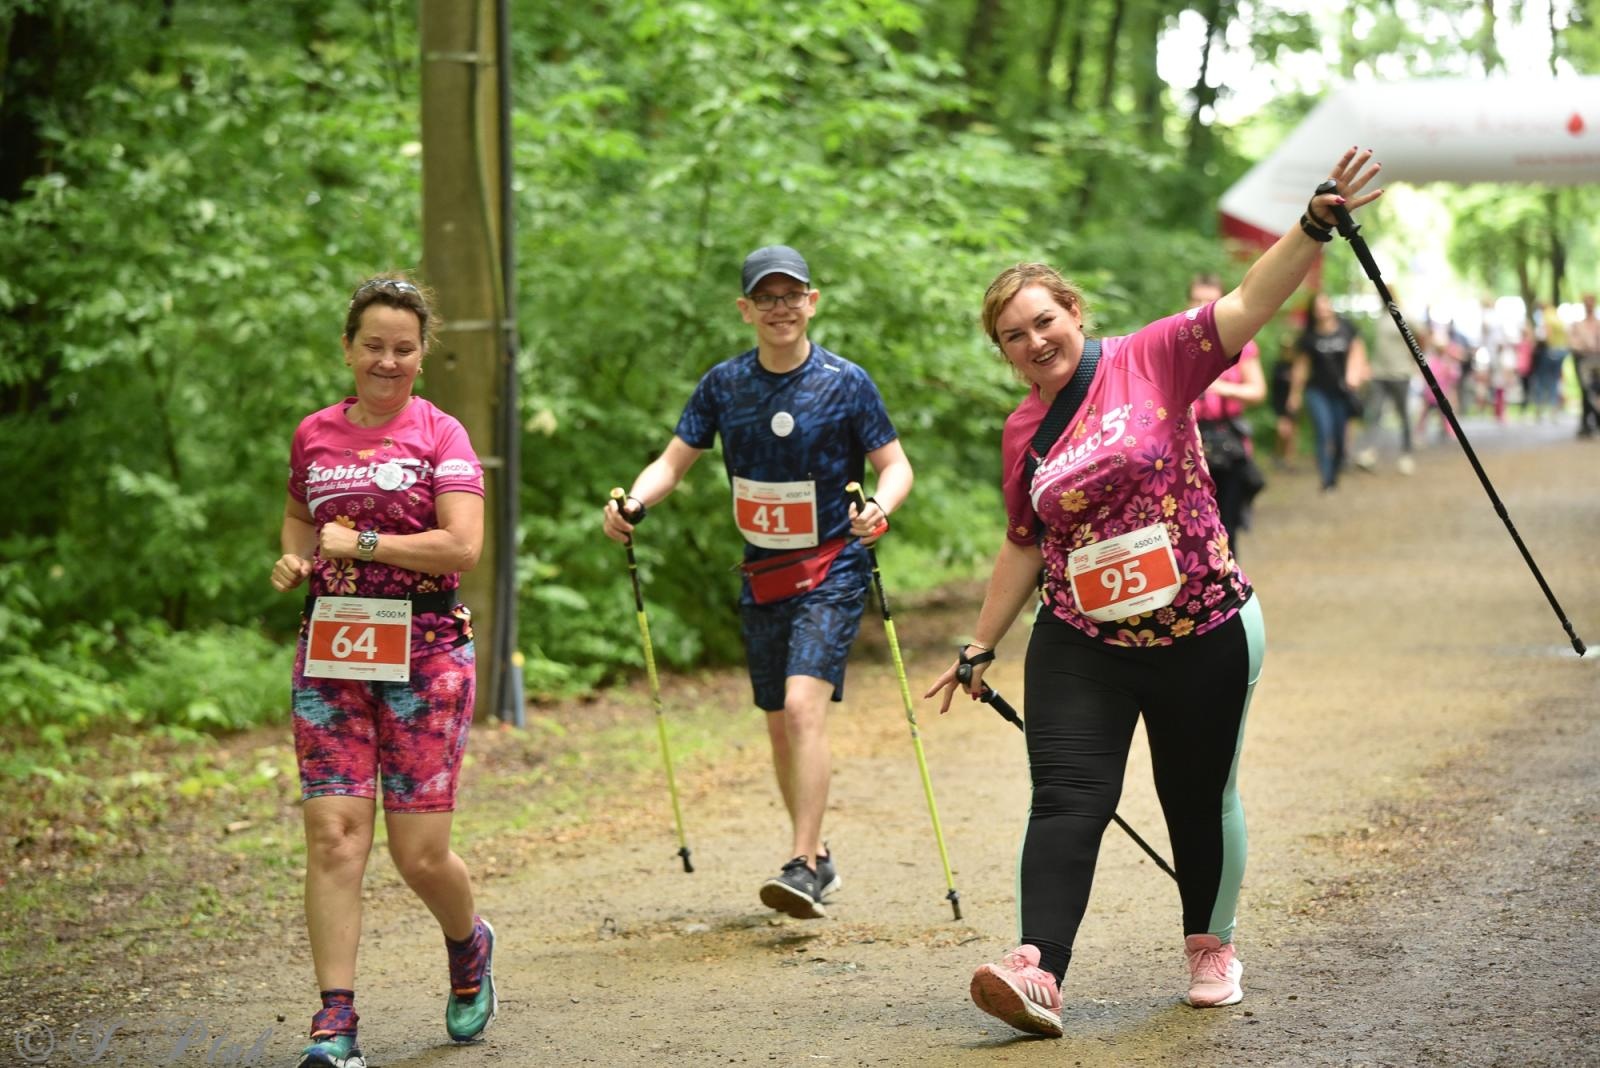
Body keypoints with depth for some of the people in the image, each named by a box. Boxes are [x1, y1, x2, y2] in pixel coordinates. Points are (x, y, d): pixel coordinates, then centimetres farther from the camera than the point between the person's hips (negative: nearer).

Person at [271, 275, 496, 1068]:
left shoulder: (440, 436, -1)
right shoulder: (314, 435, 11)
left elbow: (462, 545, -12)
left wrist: (360, 542, -11)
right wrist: (293, 556, 8)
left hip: (425, 652, -3)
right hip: (330, 651, 3)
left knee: (420, 853, -1)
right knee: (333, 837, -8)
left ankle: (469, 946, 32)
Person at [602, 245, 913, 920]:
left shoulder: (846, 383, -8)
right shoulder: (723, 384, 2)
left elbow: (895, 465, -5)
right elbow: (674, 460, 3)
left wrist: (881, 504, -27)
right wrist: (633, 502, -18)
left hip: (831, 571, -5)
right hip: (762, 578, 5)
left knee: (803, 707, -21)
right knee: (780, 727, 10)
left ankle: (802, 867, -21)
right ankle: (819, 860, 27)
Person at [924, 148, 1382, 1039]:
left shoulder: (1151, 361, -5)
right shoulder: (1022, 432, 8)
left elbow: (1248, 306, -16)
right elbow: (1024, 545, 19)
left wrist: (1316, 225, -29)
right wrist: (981, 647, 21)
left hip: (1203, 636, -2)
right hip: (1081, 647, 3)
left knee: (1200, 799, 11)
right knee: (1068, 800, -11)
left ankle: (1213, 947, 32)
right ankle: (1039, 973, -21)